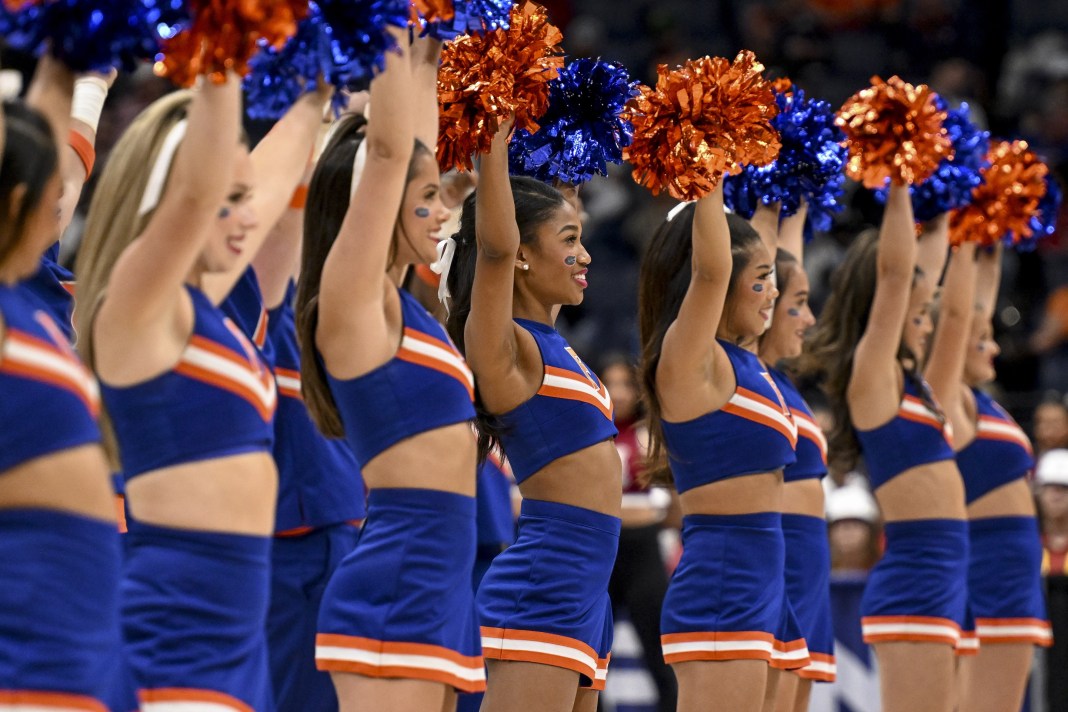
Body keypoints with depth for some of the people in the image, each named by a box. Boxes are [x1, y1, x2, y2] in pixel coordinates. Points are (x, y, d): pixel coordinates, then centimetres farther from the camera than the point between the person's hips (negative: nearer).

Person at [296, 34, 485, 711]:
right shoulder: (350, 300, -7)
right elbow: (387, 150, -15)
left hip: (436, 580, 9)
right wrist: (395, 54, -10)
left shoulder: (398, 306, 16)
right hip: (397, 587, -9)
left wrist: (424, 69, 27)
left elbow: (410, 157, 28)